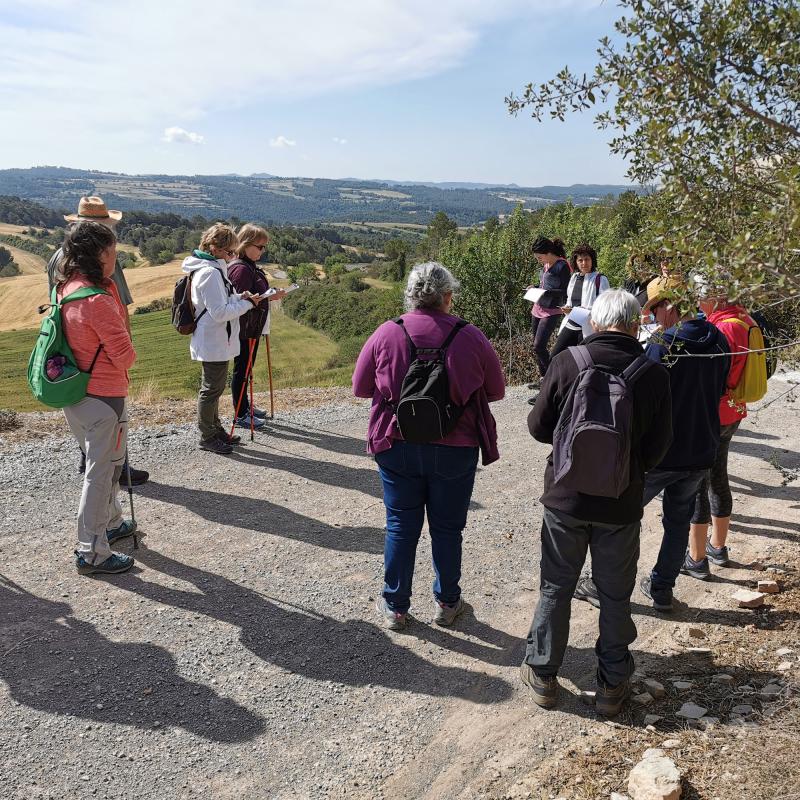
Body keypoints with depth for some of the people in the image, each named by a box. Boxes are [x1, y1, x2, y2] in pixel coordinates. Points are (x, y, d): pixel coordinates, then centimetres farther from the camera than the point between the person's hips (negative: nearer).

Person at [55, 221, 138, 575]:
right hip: (103, 398, -9)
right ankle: (92, 553, 13)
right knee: (101, 472, 2)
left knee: (103, 464, 25)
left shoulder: (66, 288, 3)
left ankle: (111, 523, 43)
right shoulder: (97, 300, -24)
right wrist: (126, 355, -1)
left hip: (75, 394, 9)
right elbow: (125, 357, -19)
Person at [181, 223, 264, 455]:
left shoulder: (214, 268, 10)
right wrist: (247, 303, -15)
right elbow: (220, 312, -24)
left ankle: (215, 429, 33)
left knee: (215, 386, 20)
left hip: (217, 340, 10)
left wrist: (238, 297, 3)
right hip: (214, 342, -10)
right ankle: (207, 437, 14)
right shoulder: (210, 273, -22)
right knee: (212, 388, 2)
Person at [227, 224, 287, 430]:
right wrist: (269, 297, -25)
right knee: (241, 369, 0)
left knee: (246, 368, 19)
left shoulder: (250, 266, 12)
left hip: (253, 327, 10)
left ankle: (245, 406, 33)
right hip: (244, 328, -10)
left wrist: (270, 295, 11)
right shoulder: (241, 268, -20)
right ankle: (241, 415, 9)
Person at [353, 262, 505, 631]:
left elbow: (360, 387, 1)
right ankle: (447, 603, 31)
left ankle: (395, 606, 25)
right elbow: (496, 391, 1)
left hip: (398, 448, 1)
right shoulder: (471, 337, -10)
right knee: (447, 529, 15)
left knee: (401, 527, 14)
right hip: (455, 450, 0)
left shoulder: (386, 334, -8)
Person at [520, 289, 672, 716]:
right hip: (621, 503, 1)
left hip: (566, 496, 0)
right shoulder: (653, 373, -11)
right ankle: (612, 684, 28)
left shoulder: (566, 362, -13)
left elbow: (539, 427, -6)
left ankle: (542, 674, 27)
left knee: (555, 587, 15)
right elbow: (658, 447, -4)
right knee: (615, 596, 15)